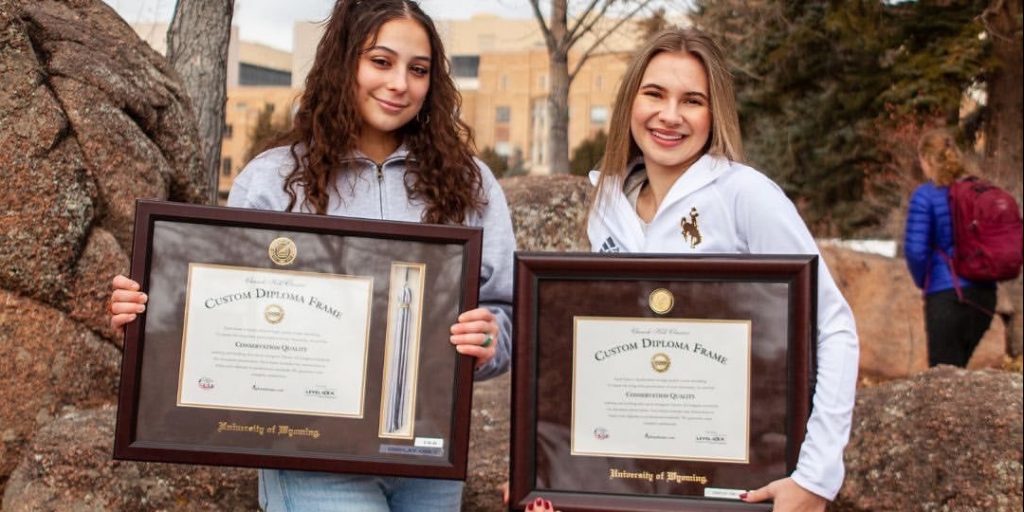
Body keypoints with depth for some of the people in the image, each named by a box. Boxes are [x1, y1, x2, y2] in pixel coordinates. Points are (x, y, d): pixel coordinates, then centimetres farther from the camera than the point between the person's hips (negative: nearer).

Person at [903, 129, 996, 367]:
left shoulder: (926, 195, -10)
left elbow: (915, 250, -15)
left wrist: (923, 282, 2)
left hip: (946, 296, -6)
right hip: (985, 294, 6)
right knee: (958, 369, 21)